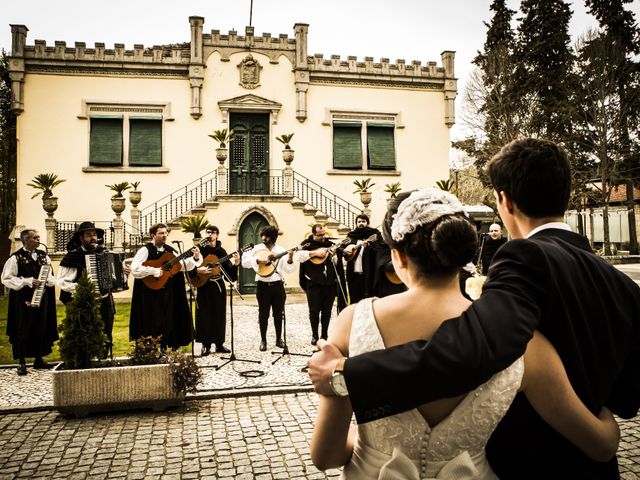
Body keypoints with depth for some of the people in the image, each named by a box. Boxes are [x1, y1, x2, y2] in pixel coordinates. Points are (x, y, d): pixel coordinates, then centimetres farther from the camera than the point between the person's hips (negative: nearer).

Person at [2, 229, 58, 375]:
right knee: (23, 331, 2)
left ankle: (39, 359, 23)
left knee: (41, 329, 10)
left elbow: (52, 277, 14)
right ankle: (22, 363, 13)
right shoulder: (15, 258, -6)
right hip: (23, 300, -4)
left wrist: (47, 280, -9)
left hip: (42, 298, 5)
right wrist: (28, 282, -17)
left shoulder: (44, 256, 8)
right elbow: (6, 278, -9)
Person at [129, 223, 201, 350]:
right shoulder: (146, 250, -8)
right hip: (151, 295, -6)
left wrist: (195, 258, -8)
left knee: (168, 323, 10)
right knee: (153, 324, -1)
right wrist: (155, 271, -23)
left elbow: (184, 265, 8)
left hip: (168, 294, 6)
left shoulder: (170, 251, 10)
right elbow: (134, 269, -21)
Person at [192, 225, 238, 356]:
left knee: (219, 315, 7)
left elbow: (228, 269, -1)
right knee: (205, 315, 0)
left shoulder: (221, 251, 5)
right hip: (203, 286, -3)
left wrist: (235, 264, -18)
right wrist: (198, 270, -22)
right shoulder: (199, 249, -2)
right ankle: (206, 345, 8)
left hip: (218, 286, 3)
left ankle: (219, 344, 17)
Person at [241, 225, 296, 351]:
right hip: (263, 285, -1)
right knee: (263, 314, 5)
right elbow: (245, 261, -8)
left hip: (277, 285, 1)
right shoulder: (257, 248, 1)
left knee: (278, 313, 9)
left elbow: (289, 270, -2)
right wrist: (258, 261, -20)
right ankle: (263, 340, 16)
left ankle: (279, 339, 22)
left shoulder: (281, 250, 3)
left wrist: (290, 260, -20)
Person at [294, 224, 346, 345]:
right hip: (313, 284, -3)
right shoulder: (307, 244, 0)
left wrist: (334, 254, -6)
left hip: (330, 283, 3)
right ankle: (314, 335, 16)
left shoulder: (330, 244, 11)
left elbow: (337, 263, 14)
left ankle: (324, 335, 19)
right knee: (314, 310, 1)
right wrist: (315, 252, -21)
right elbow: (297, 256, -19)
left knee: (327, 311, 7)